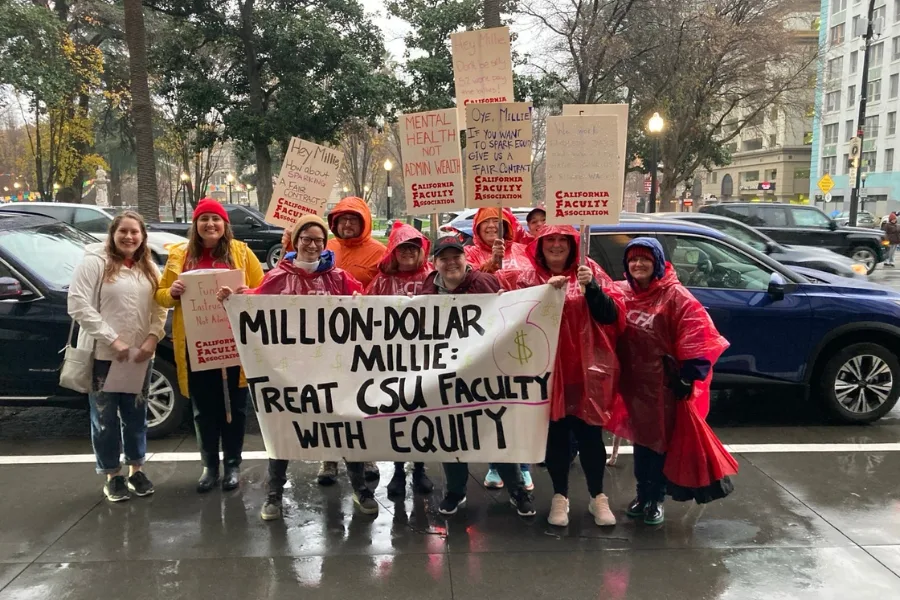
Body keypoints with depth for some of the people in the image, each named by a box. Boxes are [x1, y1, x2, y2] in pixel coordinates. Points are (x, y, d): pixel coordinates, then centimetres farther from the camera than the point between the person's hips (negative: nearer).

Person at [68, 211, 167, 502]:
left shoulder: (149, 268, 10)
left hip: (140, 355, 5)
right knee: (105, 417, 5)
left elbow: (160, 308, 7)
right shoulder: (94, 262, -8)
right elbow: (79, 306, -14)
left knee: (136, 415, 14)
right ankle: (112, 475, 19)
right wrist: (113, 341, -18)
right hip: (103, 355, -5)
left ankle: (136, 469, 28)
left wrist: (151, 340, -10)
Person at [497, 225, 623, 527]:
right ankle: (560, 496, 23)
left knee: (589, 433, 4)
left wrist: (591, 287, -18)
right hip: (548, 368, 1)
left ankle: (597, 497, 21)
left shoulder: (590, 272, 3)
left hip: (587, 367, 0)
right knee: (556, 434, 7)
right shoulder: (527, 278, 4)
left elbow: (611, 315, -3)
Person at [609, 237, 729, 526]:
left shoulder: (675, 296, -10)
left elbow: (697, 338, -12)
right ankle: (642, 493, 29)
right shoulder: (621, 292, 3)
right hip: (632, 380, 4)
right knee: (640, 437, 15)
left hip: (663, 382, -4)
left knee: (659, 439, 5)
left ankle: (656, 498, 20)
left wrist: (688, 377, -14)